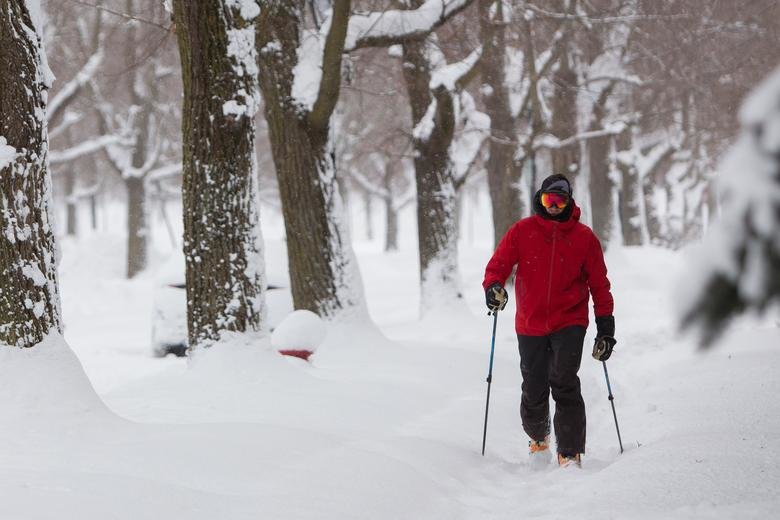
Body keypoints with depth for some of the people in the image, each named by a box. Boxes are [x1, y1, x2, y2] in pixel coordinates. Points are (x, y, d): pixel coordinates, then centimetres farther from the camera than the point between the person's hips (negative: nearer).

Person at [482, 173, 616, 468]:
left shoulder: (584, 237, 1)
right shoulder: (522, 231, 2)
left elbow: (599, 285, 5)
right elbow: (498, 265, 1)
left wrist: (606, 327, 2)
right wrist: (493, 286, -22)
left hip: (569, 323, -2)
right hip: (530, 325, 2)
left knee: (564, 383, -19)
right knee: (534, 391, 7)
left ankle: (570, 455, -15)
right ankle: (537, 438, 37)